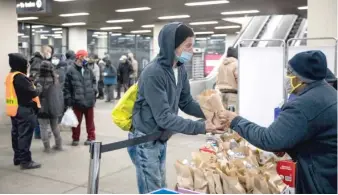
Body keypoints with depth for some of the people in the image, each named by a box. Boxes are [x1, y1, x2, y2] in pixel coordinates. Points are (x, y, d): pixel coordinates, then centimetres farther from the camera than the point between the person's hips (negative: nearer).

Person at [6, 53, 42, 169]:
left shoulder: (10, 76, 13)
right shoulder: (19, 77, -20)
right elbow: (32, 92, -22)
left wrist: (32, 86, 0)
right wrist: (39, 88, -3)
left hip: (14, 109, 10)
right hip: (24, 110, -10)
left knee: (17, 134, 16)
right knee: (25, 135, -5)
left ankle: (18, 158, 26)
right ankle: (25, 161, -1)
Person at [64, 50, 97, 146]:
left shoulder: (88, 70, 5)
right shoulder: (71, 70, -7)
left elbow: (93, 81, 20)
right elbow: (67, 87, -6)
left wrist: (93, 90, 5)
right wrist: (68, 101, -8)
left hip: (89, 101, 3)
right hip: (77, 102, -3)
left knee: (90, 121, 13)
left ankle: (91, 137, 25)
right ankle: (75, 138, 24)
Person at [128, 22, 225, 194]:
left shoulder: (180, 69, 1)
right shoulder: (153, 73, -25)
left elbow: (186, 102, 6)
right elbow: (164, 117, -27)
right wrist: (201, 127, -29)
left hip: (161, 139, 8)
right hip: (145, 141, -8)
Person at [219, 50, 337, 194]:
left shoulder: (304, 105, -27)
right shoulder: (326, 92, 6)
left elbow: (269, 139, -27)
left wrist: (237, 122, -16)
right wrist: (284, 147, 5)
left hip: (323, 182, -9)